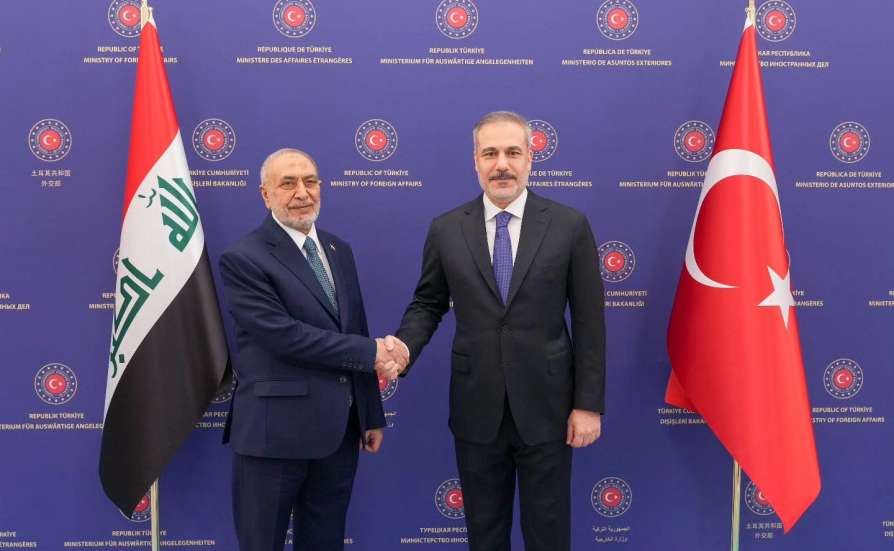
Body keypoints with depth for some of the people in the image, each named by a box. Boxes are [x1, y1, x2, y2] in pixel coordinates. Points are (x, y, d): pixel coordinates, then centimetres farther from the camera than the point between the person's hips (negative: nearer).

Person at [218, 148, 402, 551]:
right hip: (274, 431, -6)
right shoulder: (242, 259, -11)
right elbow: (283, 336, -20)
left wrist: (372, 415, 12)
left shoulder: (339, 251, 11)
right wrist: (370, 352, -13)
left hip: (339, 430, 6)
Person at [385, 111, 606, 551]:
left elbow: (589, 321, -3)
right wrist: (404, 344, -13)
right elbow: (427, 304, 8)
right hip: (476, 408, 2)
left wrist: (589, 403, -5)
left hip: (545, 406, -1)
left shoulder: (570, 226, -5)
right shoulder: (446, 230, 0)